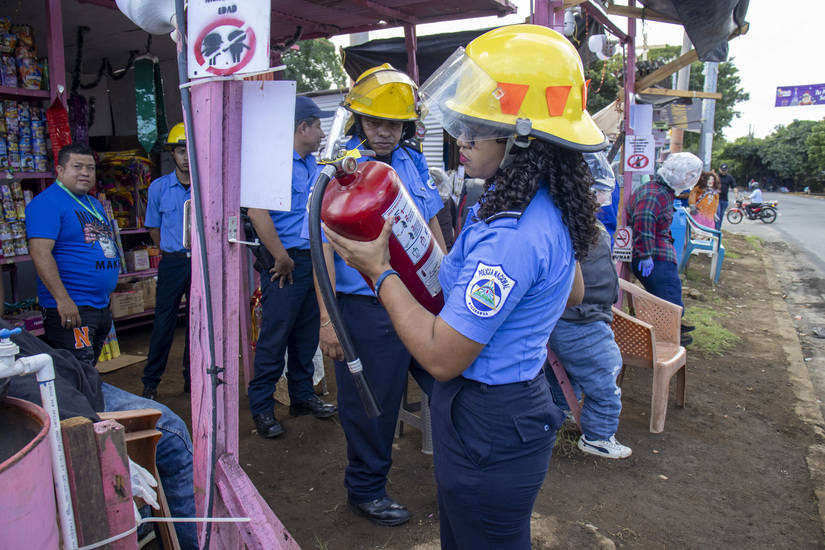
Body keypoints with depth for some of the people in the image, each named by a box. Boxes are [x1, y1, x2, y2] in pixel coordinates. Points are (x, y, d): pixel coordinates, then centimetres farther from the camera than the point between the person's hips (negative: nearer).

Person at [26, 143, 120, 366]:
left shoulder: (94, 204, 17)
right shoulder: (46, 203, -10)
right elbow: (40, 253, -20)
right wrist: (63, 300, -26)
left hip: (102, 307, 9)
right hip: (71, 308, -9)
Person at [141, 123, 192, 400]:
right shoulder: (158, 187, 2)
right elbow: (154, 228, 11)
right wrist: (174, 252, 8)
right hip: (172, 263, -1)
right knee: (164, 324, 1)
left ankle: (192, 379, 23)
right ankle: (150, 383, 15)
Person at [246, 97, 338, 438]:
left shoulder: (313, 165, 17)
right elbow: (257, 212, -21)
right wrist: (281, 258, -18)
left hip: (313, 259, 9)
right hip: (286, 262, -8)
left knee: (307, 333, 15)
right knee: (274, 335, -2)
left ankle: (302, 396, 28)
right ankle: (261, 408, 11)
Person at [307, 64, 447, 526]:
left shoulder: (413, 163, 8)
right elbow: (322, 244, -9)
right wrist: (327, 318, -13)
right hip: (366, 308, -5)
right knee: (371, 405, 9)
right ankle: (366, 489, 33)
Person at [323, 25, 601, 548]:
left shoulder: (510, 236, -31)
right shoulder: (550, 208, 0)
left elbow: (441, 357, -27)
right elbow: (571, 294, 17)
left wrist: (380, 271, -17)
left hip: (486, 430, -9)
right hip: (521, 401, 9)